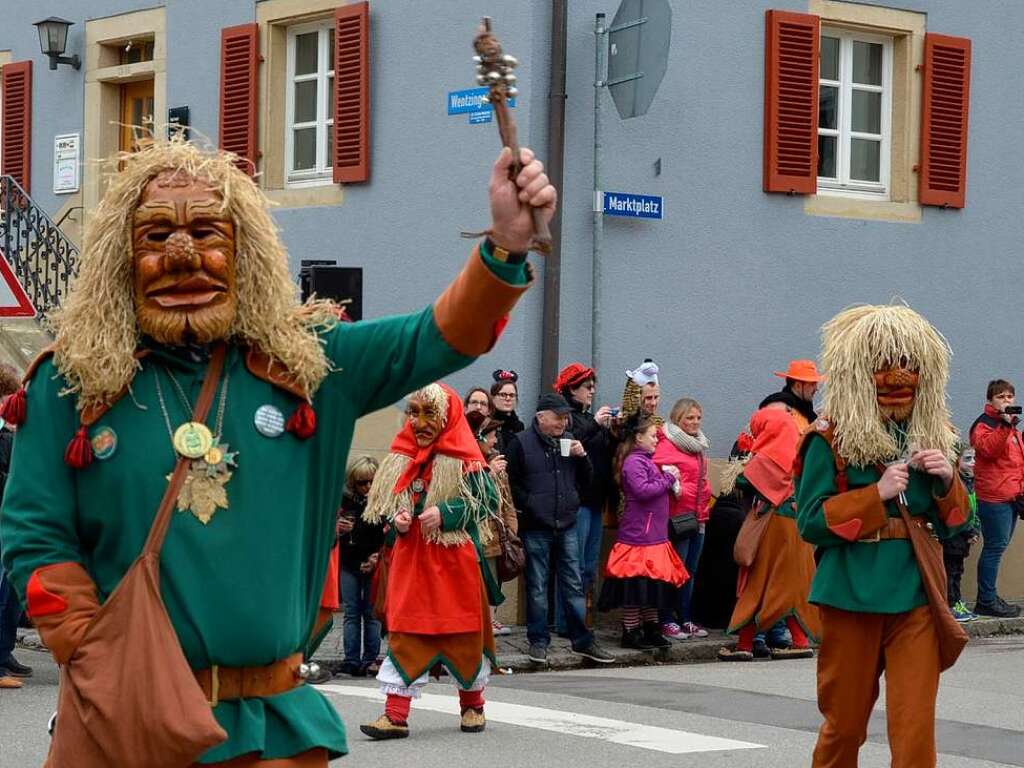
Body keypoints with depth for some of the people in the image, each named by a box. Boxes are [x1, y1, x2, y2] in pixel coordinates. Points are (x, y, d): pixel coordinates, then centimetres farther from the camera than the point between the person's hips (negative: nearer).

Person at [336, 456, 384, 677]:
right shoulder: (345, 501, 1)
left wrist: (378, 556, -18)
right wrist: (338, 530, -11)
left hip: (374, 566, -3)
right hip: (349, 564, 3)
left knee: (371, 613, 1)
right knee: (351, 613, 4)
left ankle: (370, 660, 5)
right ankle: (351, 661, 4)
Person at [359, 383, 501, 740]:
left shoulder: (463, 457, -7)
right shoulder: (400, 457, 7)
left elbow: (489, 500, -10)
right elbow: (384, 504, 16)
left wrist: (444, 514, -19)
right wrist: (396, 519, -6)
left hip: (455, 560, -4)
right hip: (410, 560, 4)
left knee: (463, 631, 7)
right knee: (404, 633, -1)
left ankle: (473, 706, 26)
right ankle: (395, 715, -2)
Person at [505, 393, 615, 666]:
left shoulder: (569, 442, 11)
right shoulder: (521, 443, -5)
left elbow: (585, 480, 15)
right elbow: (511, 483, -5)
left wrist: (582, 457, -1)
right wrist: (529, 505, -12)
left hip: (567, 525, 4)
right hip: (536, 528, -4)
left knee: (574, 586, 7)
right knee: (538, 588, 3)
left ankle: (582, 640, 12)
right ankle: (538, 641, 11)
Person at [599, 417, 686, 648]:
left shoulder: (648, 461, 18)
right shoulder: (634, 462, -11)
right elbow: (642, 490, -23)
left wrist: (670, 480, 7)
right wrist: (668, 479, -13)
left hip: (654, 535, 10)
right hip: (637, 534, -10)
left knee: (653, 584, 13)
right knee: (635, 586, -5)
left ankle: (651, 629, 20)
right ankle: (631, 632, -1)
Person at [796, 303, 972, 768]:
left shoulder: (933, 437, 10)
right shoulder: (831, 439, -4)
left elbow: (956, 524, 15)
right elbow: (810, 521, -10)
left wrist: (947, 481, -5)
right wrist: (878, 493, -17)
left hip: (916, 595, 3)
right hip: (851, 595, -3)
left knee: (916, 728, -5)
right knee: (844, 722, 10)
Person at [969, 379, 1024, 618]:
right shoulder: (984, 424, -6)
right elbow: (988, 448, -25)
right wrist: (1004, 425, -33)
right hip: (994, 497, -9)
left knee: (997, 547, 11)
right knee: (995, 547, -9)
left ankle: (988, 597, 17)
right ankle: (986, 601, -6)